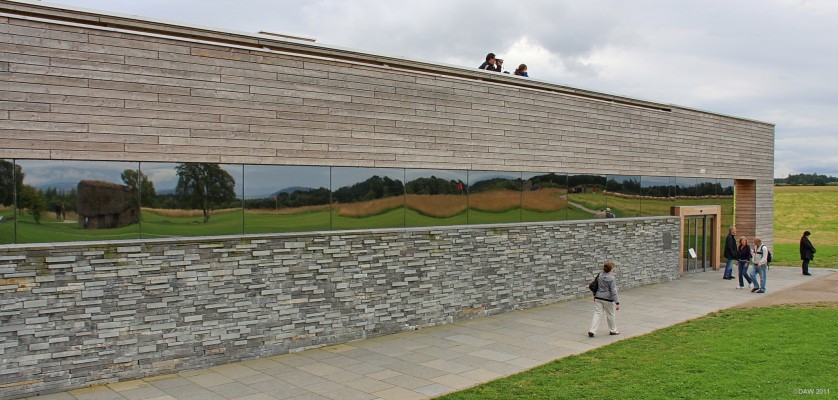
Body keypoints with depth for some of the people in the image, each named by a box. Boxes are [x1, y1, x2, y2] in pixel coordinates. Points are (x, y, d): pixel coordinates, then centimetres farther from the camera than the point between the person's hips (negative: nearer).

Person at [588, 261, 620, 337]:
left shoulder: (600, 275, 1)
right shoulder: (612, 278, -16)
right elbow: (613, 291, -18)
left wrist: (594, 295, 27)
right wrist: (617, 303, -17)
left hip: (598, 297, 5)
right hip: (608, 299, -5)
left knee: (597, 314, 5)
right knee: (610, 315, 14)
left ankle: (592, 331, -4)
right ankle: (612, 330, 30)